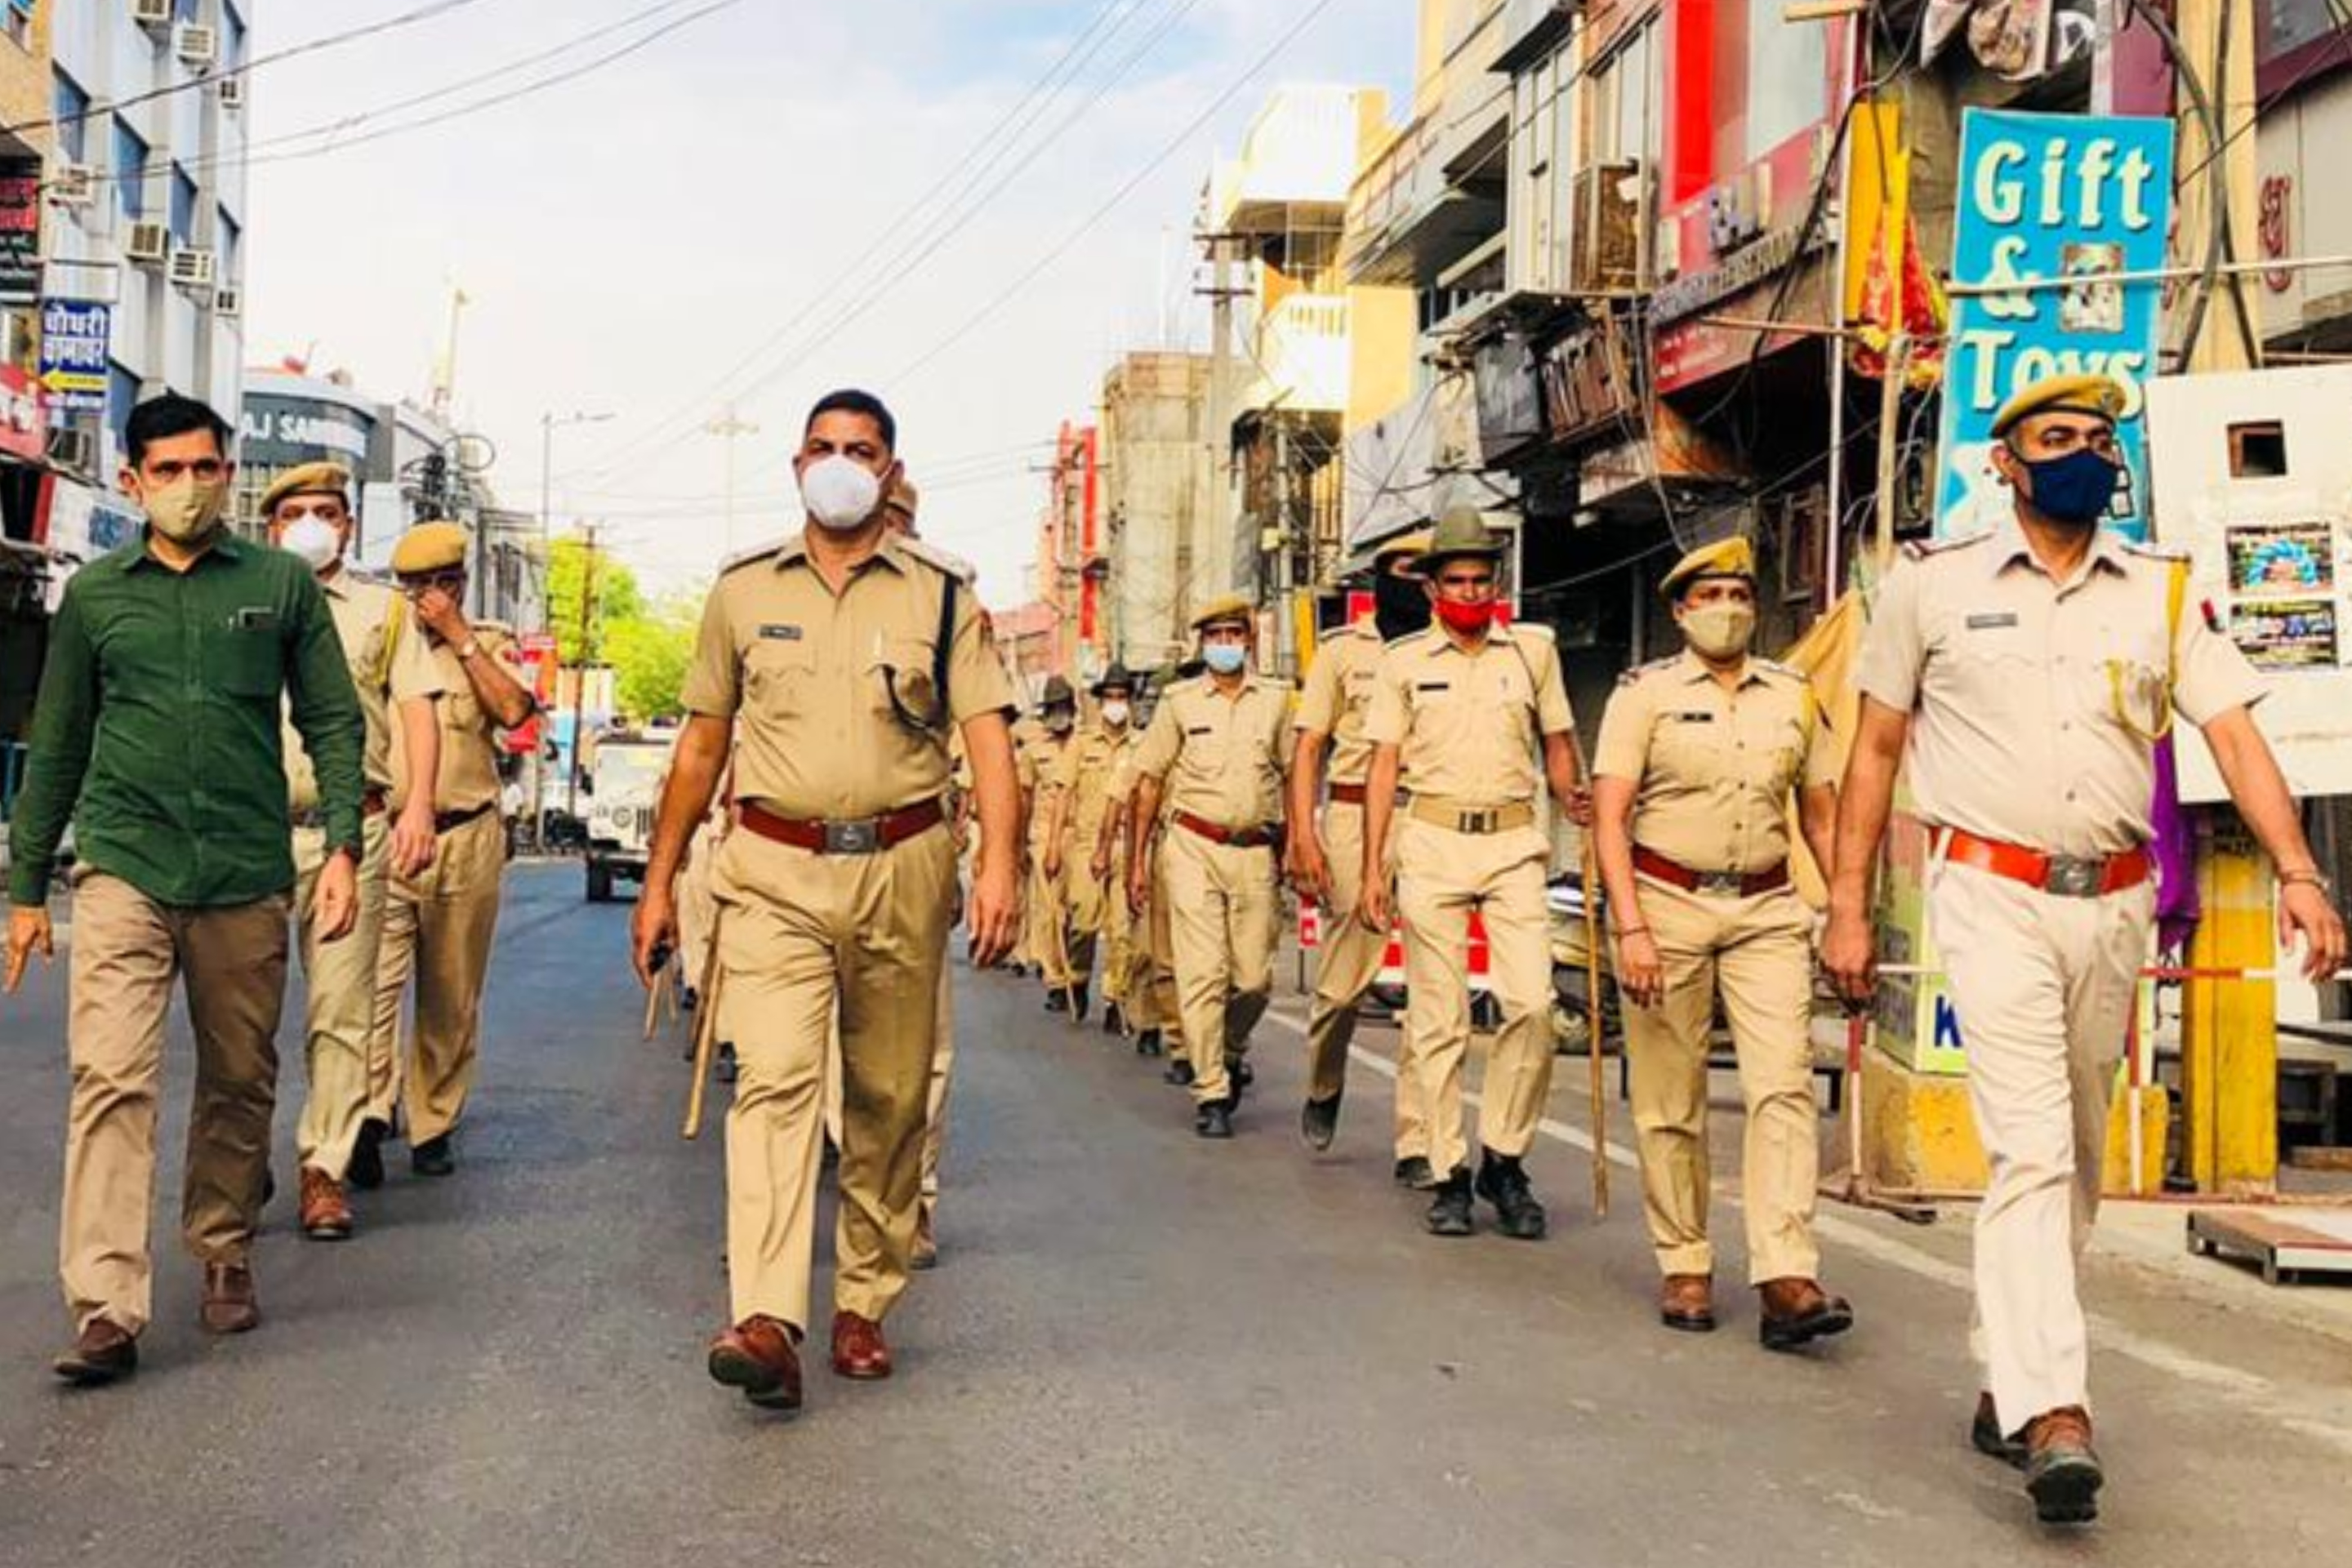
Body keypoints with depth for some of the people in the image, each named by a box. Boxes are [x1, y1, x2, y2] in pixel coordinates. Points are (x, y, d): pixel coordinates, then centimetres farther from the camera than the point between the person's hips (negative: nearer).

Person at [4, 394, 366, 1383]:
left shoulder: (282, 585, 6)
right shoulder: (94, 594, 9)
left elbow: (334, 722, 6)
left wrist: (341, 845, -6)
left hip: (248, 877, 1)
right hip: (124, 868, 0)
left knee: (241, 1084, 9)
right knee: (112, 1080, -12)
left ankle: (224, 1257, 27)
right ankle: (105, 1310, -14)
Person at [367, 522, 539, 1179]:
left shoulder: (488, 644, 10)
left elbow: (513, 710, -10)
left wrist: (458, 634, -7)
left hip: (467, 841, 1)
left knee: (451, 1001, 6)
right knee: (373, 984, -14)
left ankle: (434, 1127, 17)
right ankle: (371, 1114, -13)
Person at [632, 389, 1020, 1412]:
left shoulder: (940, 594, 6)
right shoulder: (744, 590, 10)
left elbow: (987, 734, -3)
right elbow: (702, 743, 14)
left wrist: (999, 862, -17)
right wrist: (659, 881, 12)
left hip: (903, 868, 1)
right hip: (775, 873, 0)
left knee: (890, 1097, 8)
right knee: (776, 1080, -15)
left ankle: (865, 1305, 21)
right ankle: (767, 1323, -24)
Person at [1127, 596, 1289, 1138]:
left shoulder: (1275, 700, 8)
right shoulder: (1179, 702, 5)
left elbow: (1294, 777, 13)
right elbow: (1149, 782, 6)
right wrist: (1138, 859, 2)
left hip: (1255, 851, 2)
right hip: (1194, 848, -2)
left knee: (1254, 977, 3)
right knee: (1202, 974, -7)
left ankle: (1232, 1048, 33)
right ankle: (1211, 1094, -1)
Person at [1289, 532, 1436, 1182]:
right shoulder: (1343, 650, 7)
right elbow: (1309, 747, 4)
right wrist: (1304, 836, -6)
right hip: (1356, 817, -2)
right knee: (1345, 976, 1)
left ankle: (1417, 1142, 0)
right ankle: (1323, 1087, 31)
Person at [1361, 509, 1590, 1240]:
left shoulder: (1533, 649, 10)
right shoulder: (1404, 661, 7)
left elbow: (1557, 742, 17)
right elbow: (1384, 765, 6)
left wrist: (1572, 795, -4)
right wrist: (1373, 865, 0)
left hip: (1514, 842, 1)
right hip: (1432, 840, 0)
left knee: (1531, 1002, -12)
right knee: (1438, 1018, 1)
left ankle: (1504, 1157, 4)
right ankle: (1449, 1175, 9)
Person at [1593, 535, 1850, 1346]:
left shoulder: (1794, 695, 12)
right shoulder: (1645, 692, 2)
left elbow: (1823, 817, 18)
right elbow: (1609, 818, -5)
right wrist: (1631, 928, -15)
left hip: (1768, 911, 2)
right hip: (1668, 902, -2)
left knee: (1784, 1086, -11)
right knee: (1670, 1103, 3)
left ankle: (1787, 1278, -14)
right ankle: (1684, 1268, 16)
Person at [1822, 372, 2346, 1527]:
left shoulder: (2162, 592, 9)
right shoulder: (1934, 585, 2)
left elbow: (2234, 733, 1)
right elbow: (1875, 751, 6)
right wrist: (1847, 907, 2)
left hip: (2115, 904, 4)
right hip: (1995, 896, -4)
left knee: (2077, 1158, 11)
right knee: (2031, 1149, -15)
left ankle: (2007, 1379, 25)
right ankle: (2053, 1412, -19)